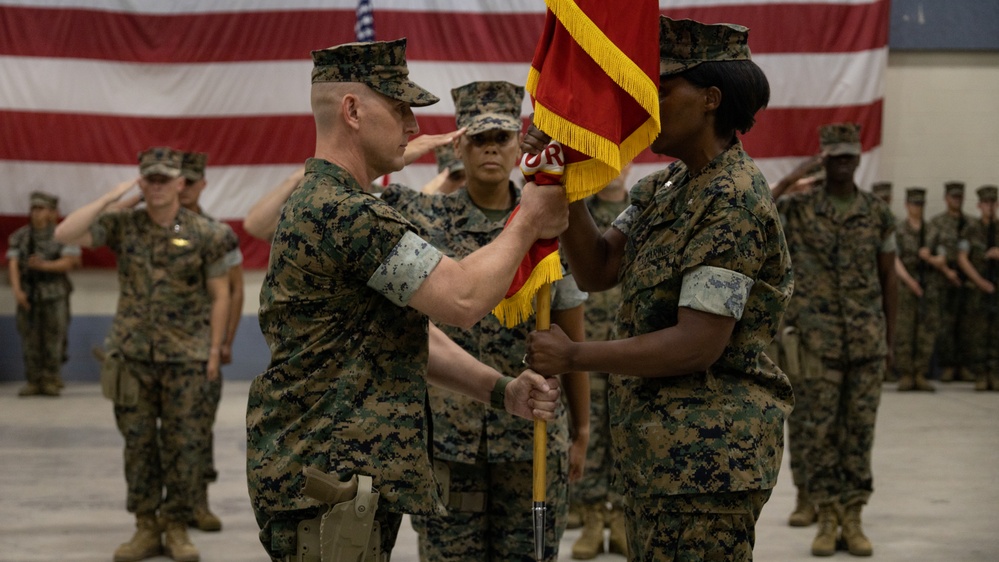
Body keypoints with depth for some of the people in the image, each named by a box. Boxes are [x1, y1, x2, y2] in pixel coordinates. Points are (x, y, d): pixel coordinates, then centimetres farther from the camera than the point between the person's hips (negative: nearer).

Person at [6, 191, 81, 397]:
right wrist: (17, 290, -17)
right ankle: (33, 382, 7)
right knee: (30, 341, 1)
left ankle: (51, 382, 4)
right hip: (28, 296, 3)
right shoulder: (19, 236, 5)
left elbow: (69, 262, -14)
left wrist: (44, 265, -28)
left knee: (53, 340, -4)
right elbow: (13, 264, -3)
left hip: (55, 295, -3)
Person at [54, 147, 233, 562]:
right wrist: (110, 197, -11)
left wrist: (215, 350, -2)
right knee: (138, 442, 6)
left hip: (185, 356, -2)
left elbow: (219, 295, 2)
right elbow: (64, 235, -9)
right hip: (132, 354, 2)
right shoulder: (123, 225, 2)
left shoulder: (205, 234, -2)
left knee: (182, 443, 1)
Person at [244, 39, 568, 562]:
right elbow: (462, 298, -22)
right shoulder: (346, 212, -17)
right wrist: (528, 221, -7)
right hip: (329, 484, -11)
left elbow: (411, 332, 18)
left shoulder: (317, 204, 18)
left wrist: (502, 390, 6)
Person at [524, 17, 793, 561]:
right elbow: (597, 271, 8)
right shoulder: (666, 187, 12)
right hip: (656, 449, 10)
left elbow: (697, 345, -23)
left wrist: (572, 355, -15)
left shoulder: (733, 200, -18)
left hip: (708, 451, -10)